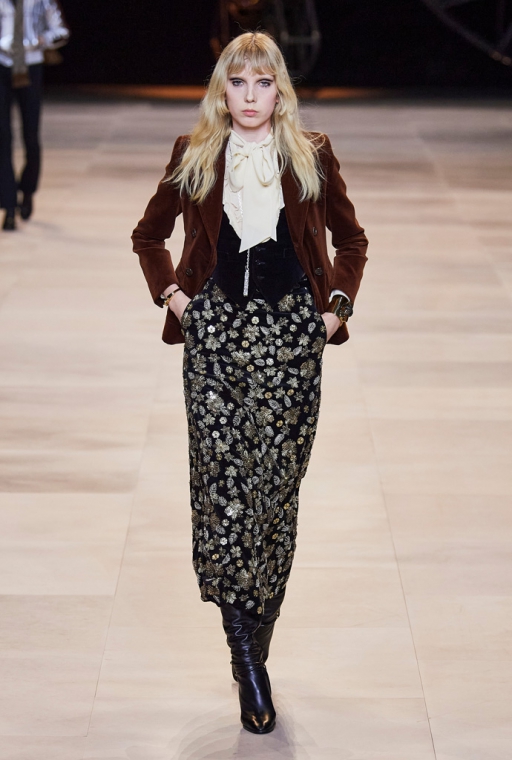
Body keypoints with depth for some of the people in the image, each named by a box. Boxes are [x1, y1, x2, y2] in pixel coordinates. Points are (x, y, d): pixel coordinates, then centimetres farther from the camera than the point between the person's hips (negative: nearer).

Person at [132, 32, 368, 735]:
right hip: (215, 333, 0)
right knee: (221, 486, -9)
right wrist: (173, 295, 7)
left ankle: (251, 657, 12)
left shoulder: (312, 156, 5)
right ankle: (250, 662, -2)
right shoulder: (195, 157, 7)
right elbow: (149, 235, 19)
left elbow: (351, 241, 16)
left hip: (290, 335, 0)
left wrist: (336, 307, 5)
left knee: (275, 491, 0)